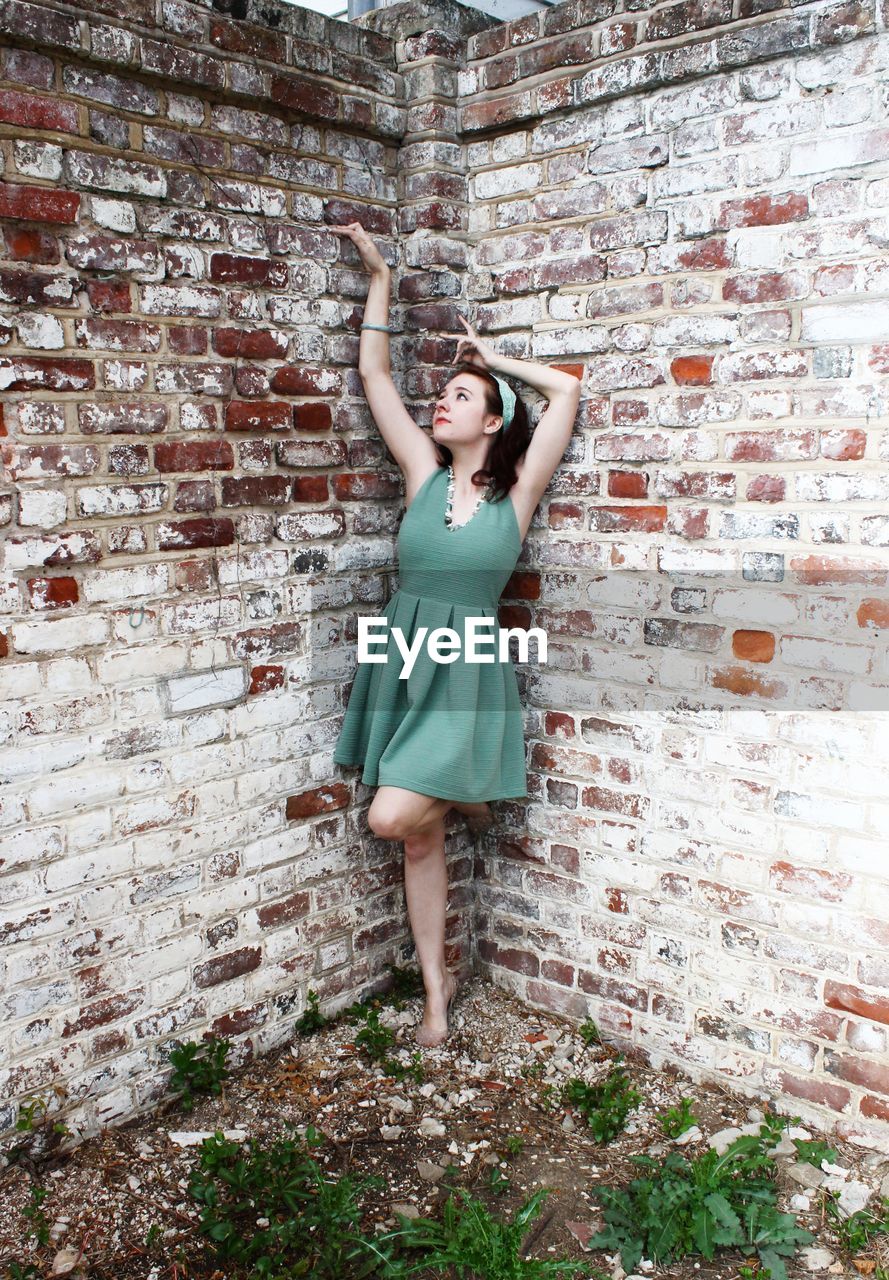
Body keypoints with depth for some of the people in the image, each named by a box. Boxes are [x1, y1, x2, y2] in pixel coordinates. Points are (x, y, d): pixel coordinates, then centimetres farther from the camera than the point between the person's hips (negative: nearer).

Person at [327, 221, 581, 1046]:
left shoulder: (515, 492, -2)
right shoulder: (423, 474, 5)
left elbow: (566, 391, -6)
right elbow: (373, 374, 6)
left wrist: (495, 360, 7)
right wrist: (379, 277, 8)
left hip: (466, 677, -3)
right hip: (402, 668, 4)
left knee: (391, 818, -17)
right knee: (419, 841, 9)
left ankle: (472, 795, 18)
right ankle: (436, 991, 26)